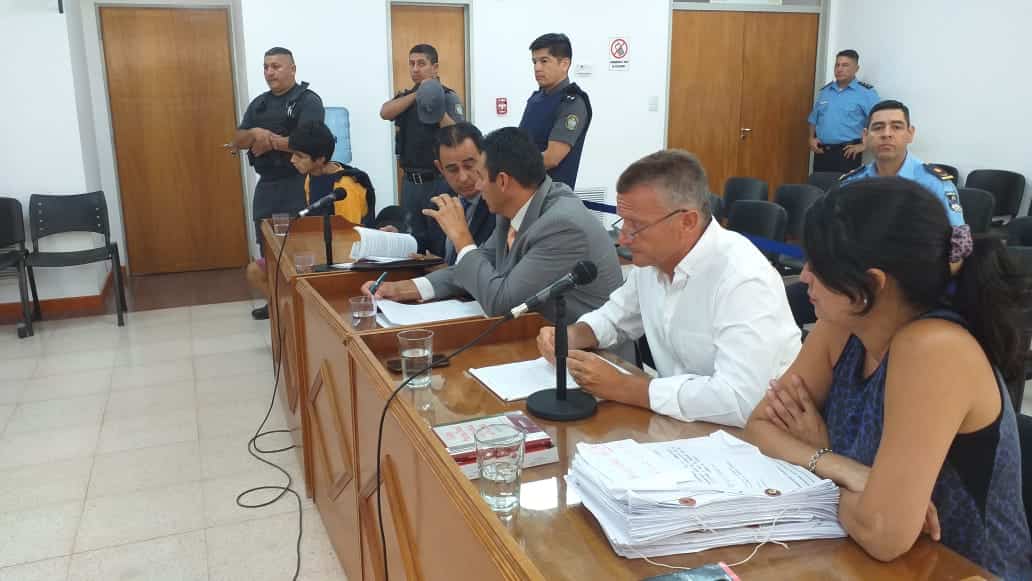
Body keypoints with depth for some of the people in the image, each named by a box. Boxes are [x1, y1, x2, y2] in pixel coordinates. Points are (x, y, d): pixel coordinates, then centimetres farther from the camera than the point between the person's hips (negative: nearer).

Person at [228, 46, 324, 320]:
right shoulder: (258, 103, 15)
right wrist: (256, 133, -12)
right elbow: (237, 141, 10)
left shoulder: (308, 100, -7)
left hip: (298, 185, -7)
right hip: (266, 185, 7)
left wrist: (270, 140, -10)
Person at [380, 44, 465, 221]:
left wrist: (440, 113, -29)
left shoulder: (448, 97, -5)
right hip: (410, 181, 5)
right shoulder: (404, 97, 11)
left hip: (439, 180, -5)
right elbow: (385, 113, -10)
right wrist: (417, 93, -16)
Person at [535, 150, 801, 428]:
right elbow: (616, 317, 18)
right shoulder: (652, 257, -1)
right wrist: (571, 336, -4)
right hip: (680, 422, 7)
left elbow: (739, 401, -34)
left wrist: (622, 388, -26)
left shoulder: (743, 280, -26)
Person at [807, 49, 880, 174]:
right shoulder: (824, 91, 15)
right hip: (821, 151, 5)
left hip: (847, 152, -5)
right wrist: (812, 138, 7)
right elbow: (814, 119, 23)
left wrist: (863, 145, -12)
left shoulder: (866, 92, -3)